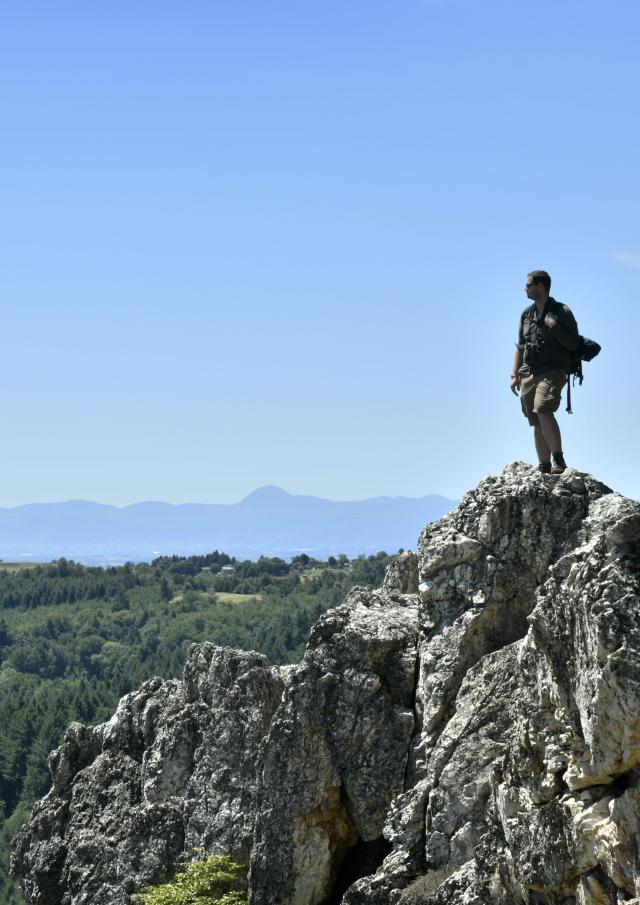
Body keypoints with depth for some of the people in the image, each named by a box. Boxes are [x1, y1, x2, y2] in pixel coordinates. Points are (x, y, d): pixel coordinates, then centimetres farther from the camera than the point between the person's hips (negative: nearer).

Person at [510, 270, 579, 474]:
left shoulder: (562, 312, -1)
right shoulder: (527, 314, 17)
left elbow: (573, 344, -5)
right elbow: (520, 346, 21)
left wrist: (555, 327, -16)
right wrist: (515, 375, 14)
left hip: (553, 371, -6)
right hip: (529, 373, 6)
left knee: (543, 411, -26)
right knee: (537, 423, 4)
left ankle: (558, 460, -23)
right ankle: (544, 468, 10)